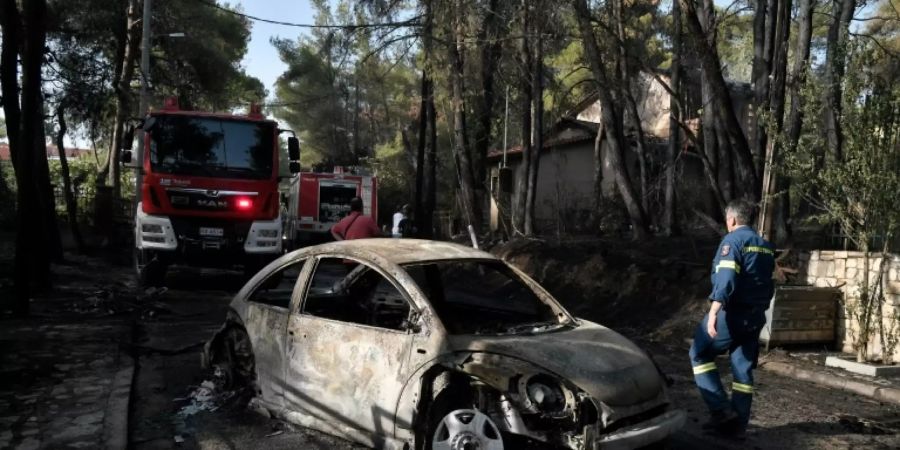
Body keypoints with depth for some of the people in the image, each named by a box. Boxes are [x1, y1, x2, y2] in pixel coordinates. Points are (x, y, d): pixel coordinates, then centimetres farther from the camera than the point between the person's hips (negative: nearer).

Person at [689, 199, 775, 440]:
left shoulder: (732, 240, -10)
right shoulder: (765, 246, 15)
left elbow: (726, 278, -23)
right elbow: (769, 283, 19)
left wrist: (714, 312, -30)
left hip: (732, 313, -8)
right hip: (756, 316, 8)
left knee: (699, 354, 6)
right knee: (743, 368, 10)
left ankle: (722, 409, -2)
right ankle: (738, 424, 13)